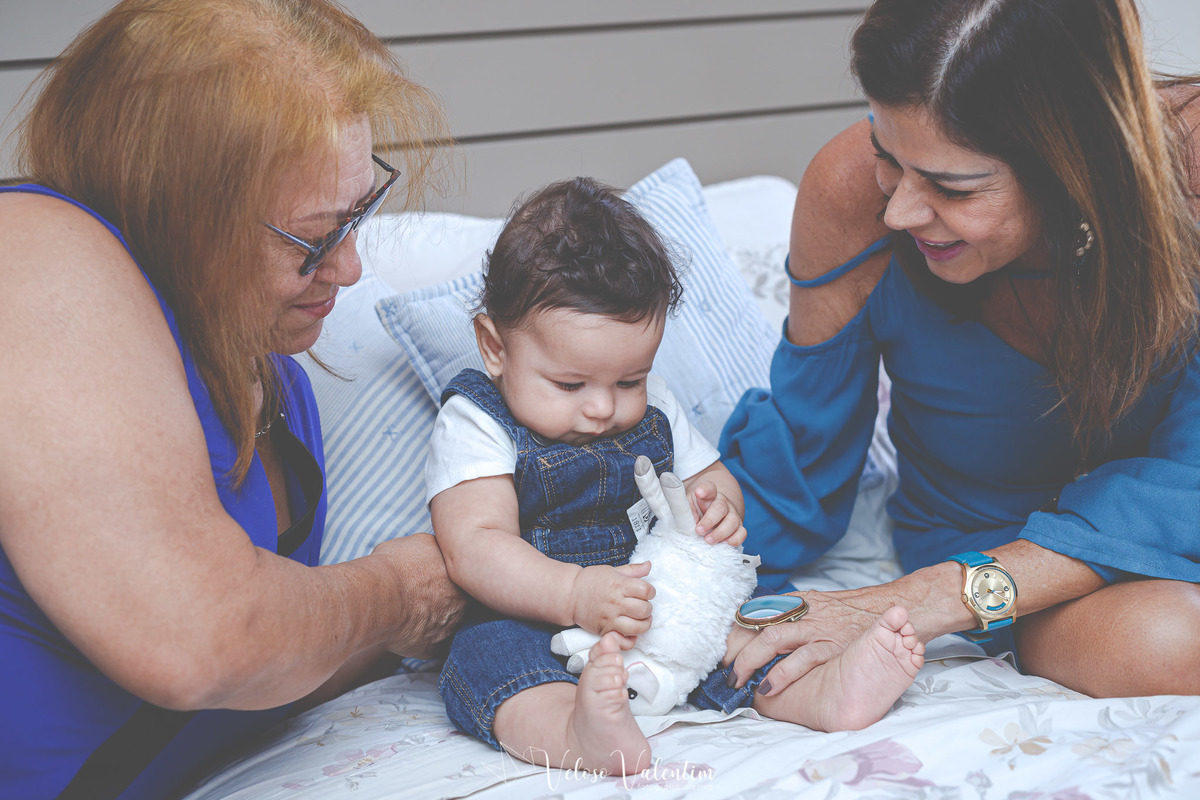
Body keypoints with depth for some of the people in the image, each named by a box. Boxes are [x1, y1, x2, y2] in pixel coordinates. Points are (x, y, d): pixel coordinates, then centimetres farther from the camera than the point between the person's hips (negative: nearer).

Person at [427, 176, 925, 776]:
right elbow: (475, 547, -21)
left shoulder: (650, 409, 8)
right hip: (534, 623, -5)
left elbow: (710, 478, 20)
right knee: (485, 657, -35)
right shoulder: (475, 424, -10)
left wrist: (717, 510, -6)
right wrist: (575, 593, -37)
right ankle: (578, 732, -62)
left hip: (659, 608, 6)